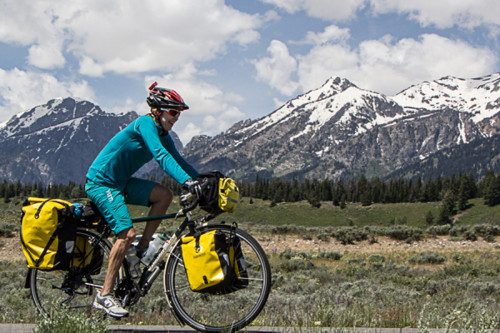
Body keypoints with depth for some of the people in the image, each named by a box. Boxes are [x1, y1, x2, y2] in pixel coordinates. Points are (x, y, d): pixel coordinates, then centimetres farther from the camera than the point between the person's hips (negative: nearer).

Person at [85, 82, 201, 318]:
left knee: (164, 195, -11)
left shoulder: (163, 134, 7)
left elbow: (177, 161, 11)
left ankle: (143, 248, 1)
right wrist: (187, 181, -44)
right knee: (127, 233, -20)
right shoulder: (146, 123, -19)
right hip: (101, 182, -9)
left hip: (121, 181, 9)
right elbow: (161, 155, -33)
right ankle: (104, 296, -14)